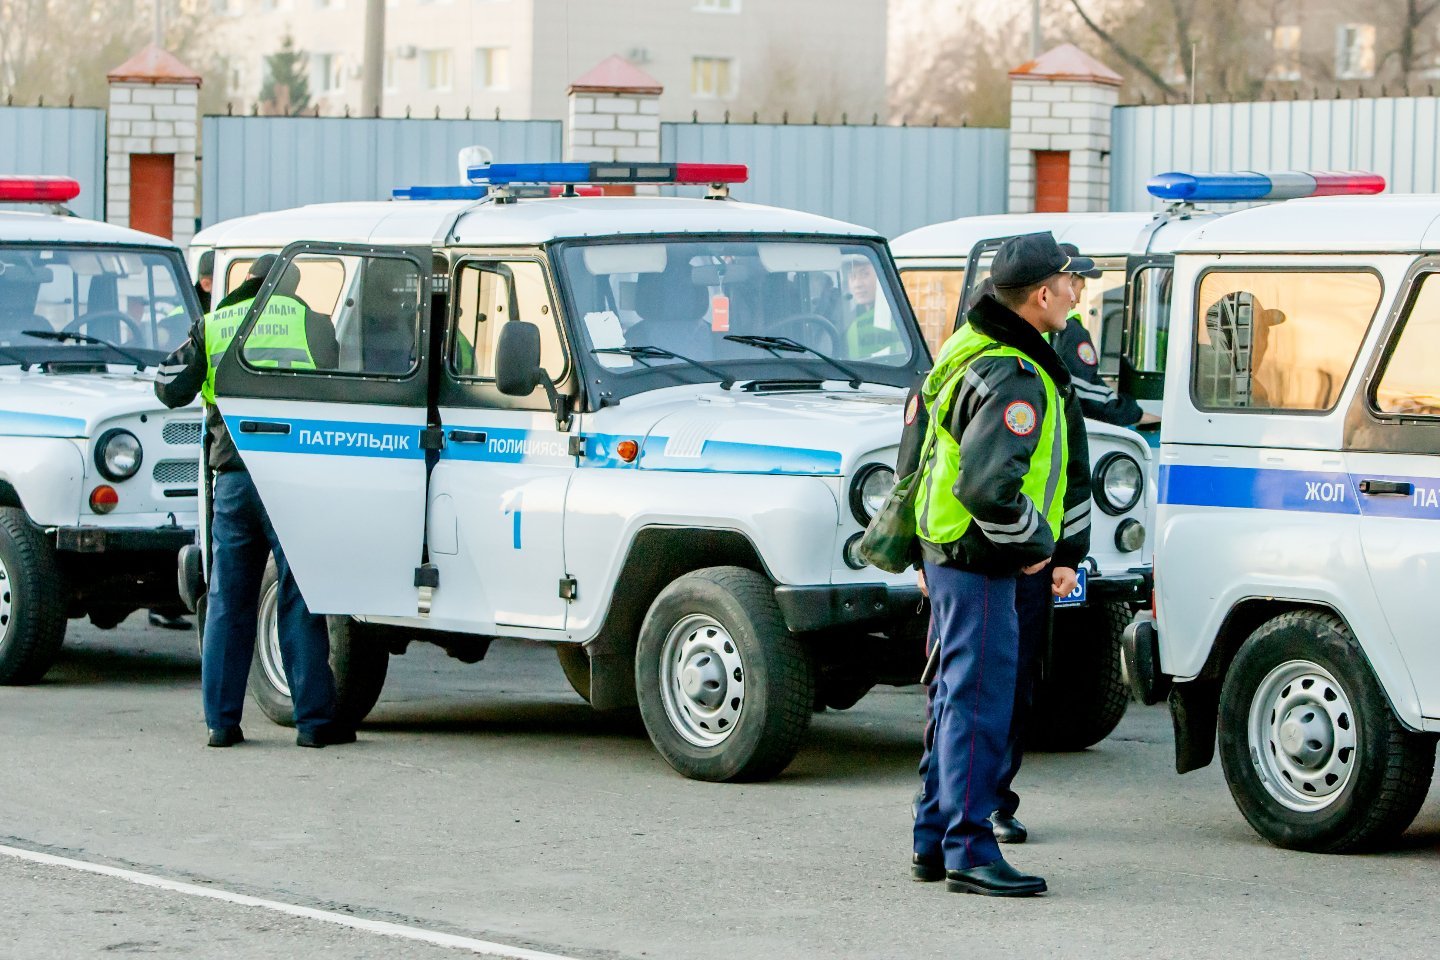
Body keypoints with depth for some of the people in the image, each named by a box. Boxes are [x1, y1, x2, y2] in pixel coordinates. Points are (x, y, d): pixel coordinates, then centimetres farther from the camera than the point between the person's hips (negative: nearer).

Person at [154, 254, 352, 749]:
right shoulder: (310, 322, 4)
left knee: (228, 602, 10)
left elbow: (171, 390, 9)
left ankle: (221, 721, 9)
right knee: (300, 599, 2)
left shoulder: (213, 325, 9)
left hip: (233, 473, 2)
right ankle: (314, 719, 0)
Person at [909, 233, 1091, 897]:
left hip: (950, 550, 11)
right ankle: (969, 852, -5)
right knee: (979, 704, -7)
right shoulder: (1013, 379, -22)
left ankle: (933, 842, 24)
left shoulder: (977, 347, 13)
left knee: (959, 697, 17)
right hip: (978, 561, -11)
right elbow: (987, 487, -31)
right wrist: (1038, 542, -15)